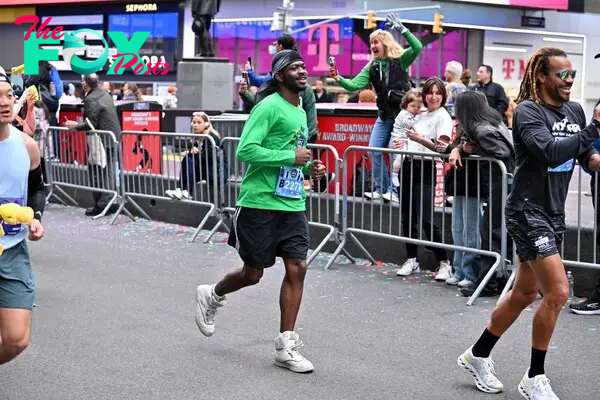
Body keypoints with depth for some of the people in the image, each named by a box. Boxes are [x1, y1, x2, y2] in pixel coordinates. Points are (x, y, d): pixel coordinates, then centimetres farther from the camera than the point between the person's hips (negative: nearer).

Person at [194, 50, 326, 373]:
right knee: (253, 273, 5)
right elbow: (246, 151, -19)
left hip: (293, 205, 7)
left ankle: (285, 346, 6)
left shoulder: (300, 112, 16)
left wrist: (308, 168, 9)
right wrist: (291, 158, -19)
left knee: (296, 268, -2)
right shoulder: (269, 106, -11)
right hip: (260, 203, -7)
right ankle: (211, 296, 36)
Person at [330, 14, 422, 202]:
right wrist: (339, 78, -17)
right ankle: (381, 188, 13)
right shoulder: (372, 67, 7)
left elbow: (417, 48, -24)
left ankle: (394, 190, 1)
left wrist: (402, 30, -32)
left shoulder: (400, 60, -7)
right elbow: (355, 85, -1)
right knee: (373, 150, 3)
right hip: (384, 115, 6)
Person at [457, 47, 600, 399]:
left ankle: (478, 356, 32)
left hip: (554, 214, 8)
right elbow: (552, 152, -29)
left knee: (525, 294, 16)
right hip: (529, 212, -8)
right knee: (558, 292, -13)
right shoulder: (528, 112, -14)